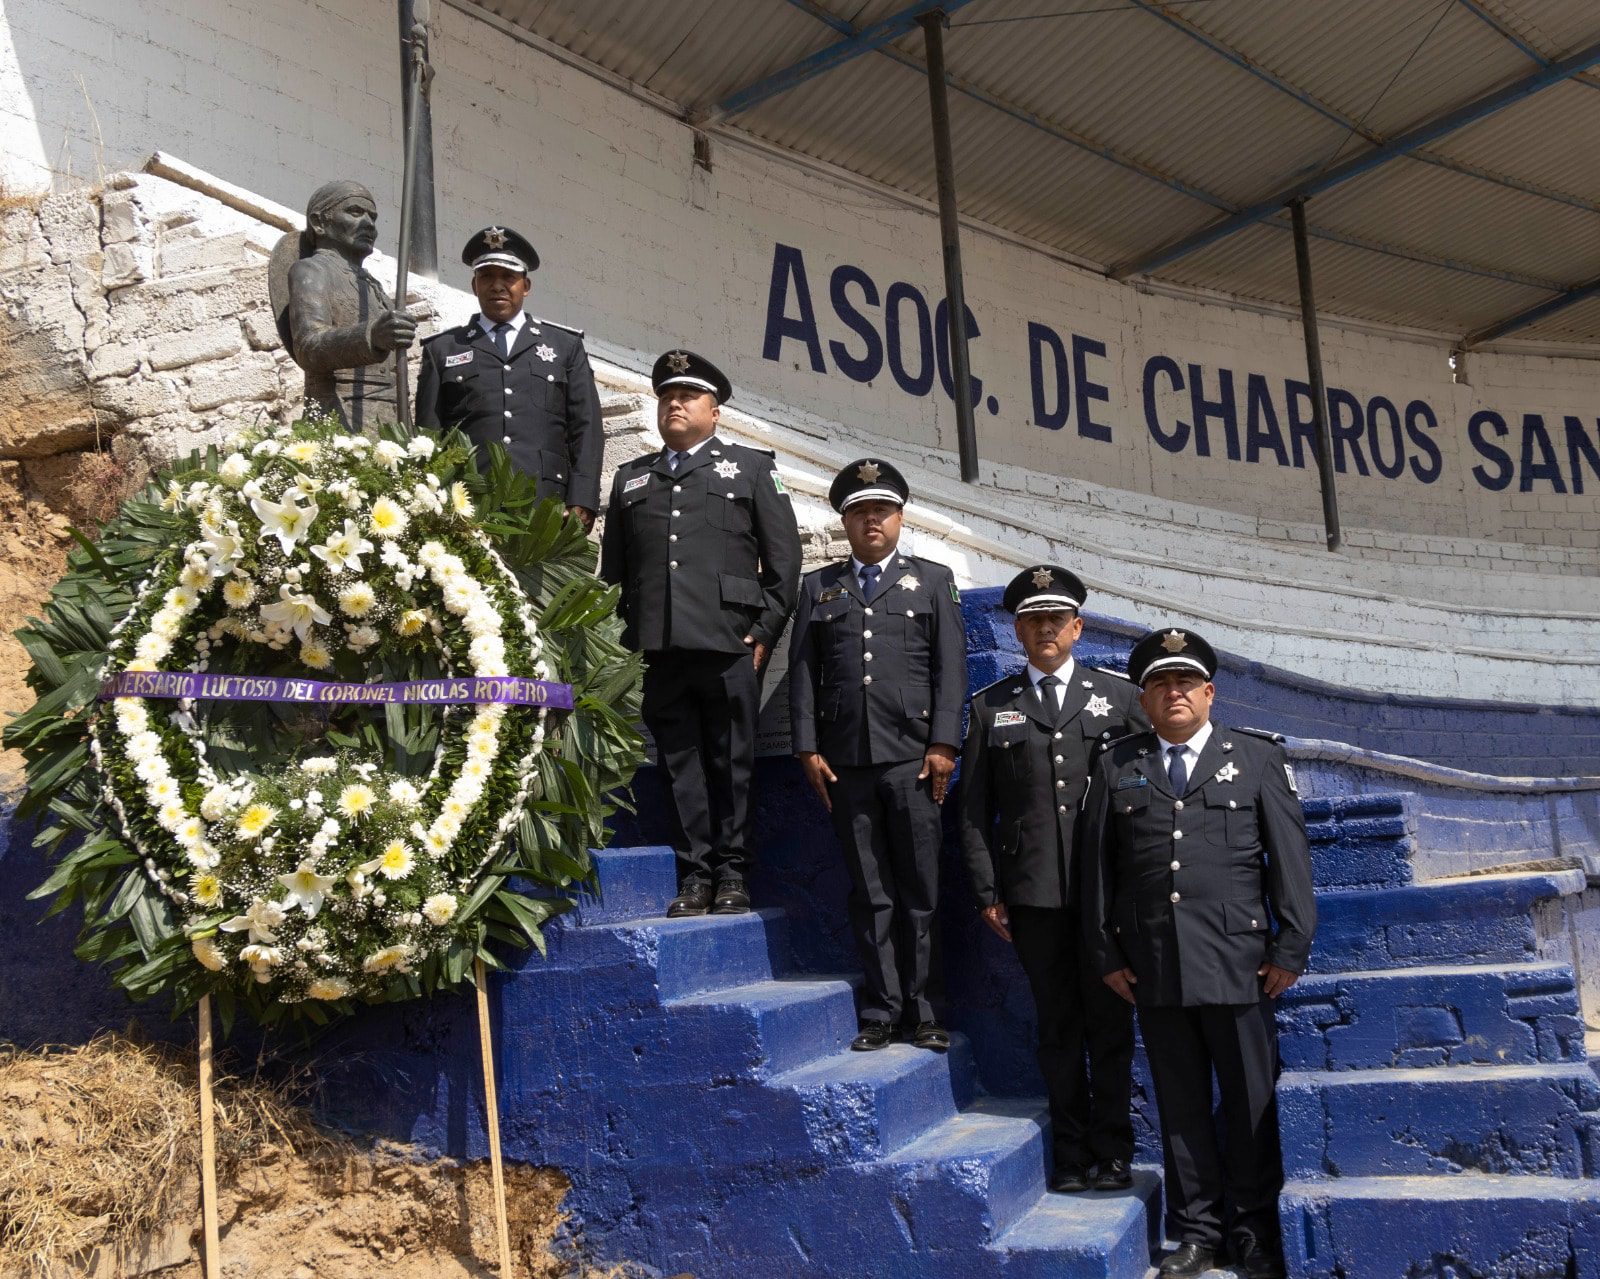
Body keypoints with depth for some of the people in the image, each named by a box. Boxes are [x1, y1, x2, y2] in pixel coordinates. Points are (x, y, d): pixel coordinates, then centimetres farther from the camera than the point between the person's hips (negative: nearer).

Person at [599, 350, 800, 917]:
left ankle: (732, 874, 12)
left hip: (729, 645, -2)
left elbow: (784, 558, 6)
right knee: (680, 763, 4)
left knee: (731, 763, 2)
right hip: (660, 651, 3)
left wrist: (766, 631, -3)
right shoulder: (631, 478, 20)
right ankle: (694, 875, 11)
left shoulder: (752, 467, 12)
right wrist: (624, 636, 8)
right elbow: (613, 567, 18)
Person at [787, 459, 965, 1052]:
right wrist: (808, 747, 1)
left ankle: (920, 1011, 11)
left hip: (912, 757, -1)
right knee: (869, 893, 4)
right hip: (845, 760, 1)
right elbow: (802, 670, 11)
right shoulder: (819, 586, 17)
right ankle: (881, 1011, 11)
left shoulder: (932, 579, 13)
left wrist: (943, 744, -6)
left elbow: (950, 667, 5)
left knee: (919, 889, 1)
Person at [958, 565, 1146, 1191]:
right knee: (1057, 1025, 7)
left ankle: (1112, 1152, 16)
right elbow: (974, 810, 7)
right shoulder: (990, 707, 9)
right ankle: (1071, 1155, 16)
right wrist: (986, 891, 1)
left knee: (1109, 1022, 5)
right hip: (1032, 894, 0)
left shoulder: (1120, 696, 10)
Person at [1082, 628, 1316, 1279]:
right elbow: (1098, 864, 10)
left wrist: (1291, 948, -2)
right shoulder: (1117, 766, 9)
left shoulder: (1258, 757, 6)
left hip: (1237, 962, -1)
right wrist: (1107, 952, 6)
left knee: (1251, 1102, 6)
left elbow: (1289, 858, 3)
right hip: (1153, 968, 2)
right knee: (1180, 1104, 9)